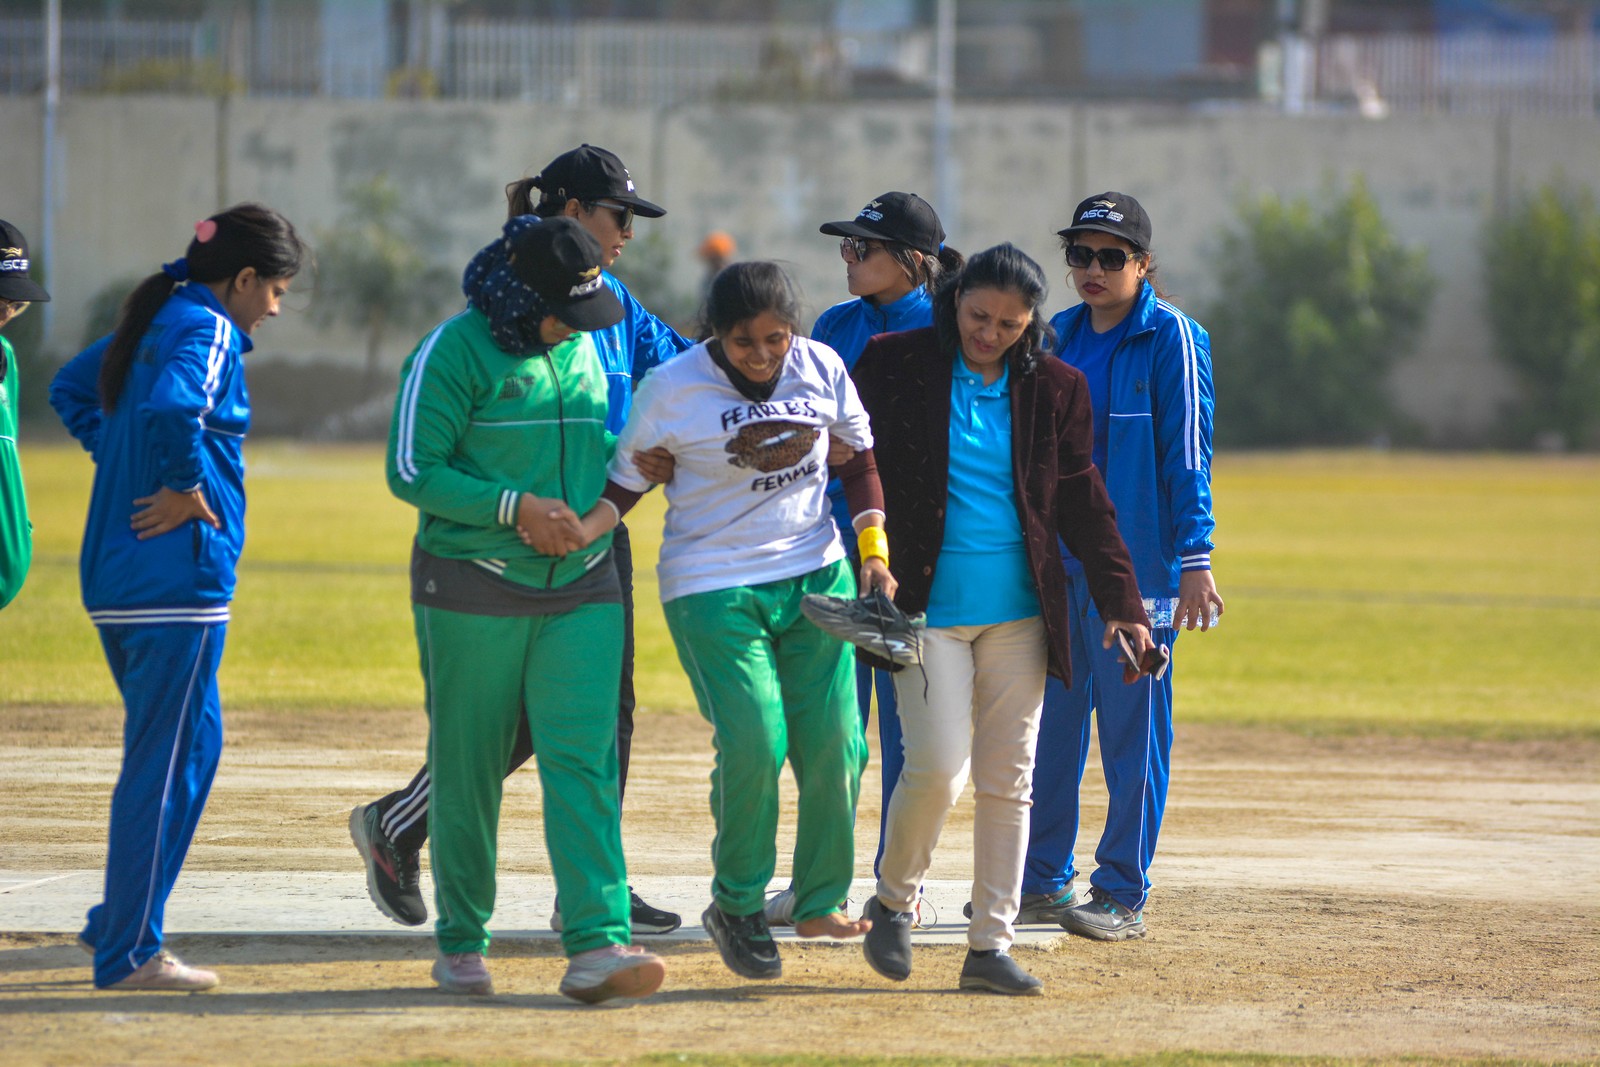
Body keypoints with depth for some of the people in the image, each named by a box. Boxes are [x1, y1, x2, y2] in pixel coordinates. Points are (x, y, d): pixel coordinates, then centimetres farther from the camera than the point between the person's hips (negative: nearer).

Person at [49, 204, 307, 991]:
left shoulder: (155, 321, 14)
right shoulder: (207, 332, -13)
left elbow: (72, 390, 29)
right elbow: (172, 410, -34)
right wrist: (188, 490, -18)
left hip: (115, 572, 9)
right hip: (176, 575, -9)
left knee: (191, 742, 19)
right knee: (168, 760, -3)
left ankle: (119, 922, 20)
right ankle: (128, 953, -1)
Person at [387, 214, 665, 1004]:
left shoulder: (580, 350, 11)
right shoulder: (455, 352, -9)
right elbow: (411, 471, -12)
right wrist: (515, 508, -18)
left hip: (580, 589, 4)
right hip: (473, 590, -4)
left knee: (583, 761, -9)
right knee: (469, 767, 4)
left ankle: (596, 946, -19)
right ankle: (460, 943, 18)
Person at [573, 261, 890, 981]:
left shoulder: (822, 369, -1)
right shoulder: (672, 389, -11)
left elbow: (859, 460, 13)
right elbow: (626, 483, -4)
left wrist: (874, 554, 5)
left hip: (816, 575, 4)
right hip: (713, 588, -4)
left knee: (834, 744, -1)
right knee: (753, 744, -17)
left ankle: (819, 903, 18)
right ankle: (735, 906, 3)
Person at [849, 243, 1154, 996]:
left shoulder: (1053, 389, 6)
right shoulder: (894, 365, 0)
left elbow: (1083, 504, 10)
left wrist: (1120, 602, 3)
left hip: (1020, 614, 3)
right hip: (927, 607, -3)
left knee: (1007, 780, 3)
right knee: (937, 766, -13)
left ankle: (990, 945, 9)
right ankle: (892, 901, 12)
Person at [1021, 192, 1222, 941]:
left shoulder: (1171, 338, -5)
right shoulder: (1057, 338, 13)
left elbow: (1187, 452, -9)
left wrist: (1194, 560, -14)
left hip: (1137, 565, -6)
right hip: (1054, 562, 6)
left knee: (1131, 726, -2)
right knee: (1049, 719, 8)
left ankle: (1123, 894, 2)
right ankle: (1043, 880, 17)